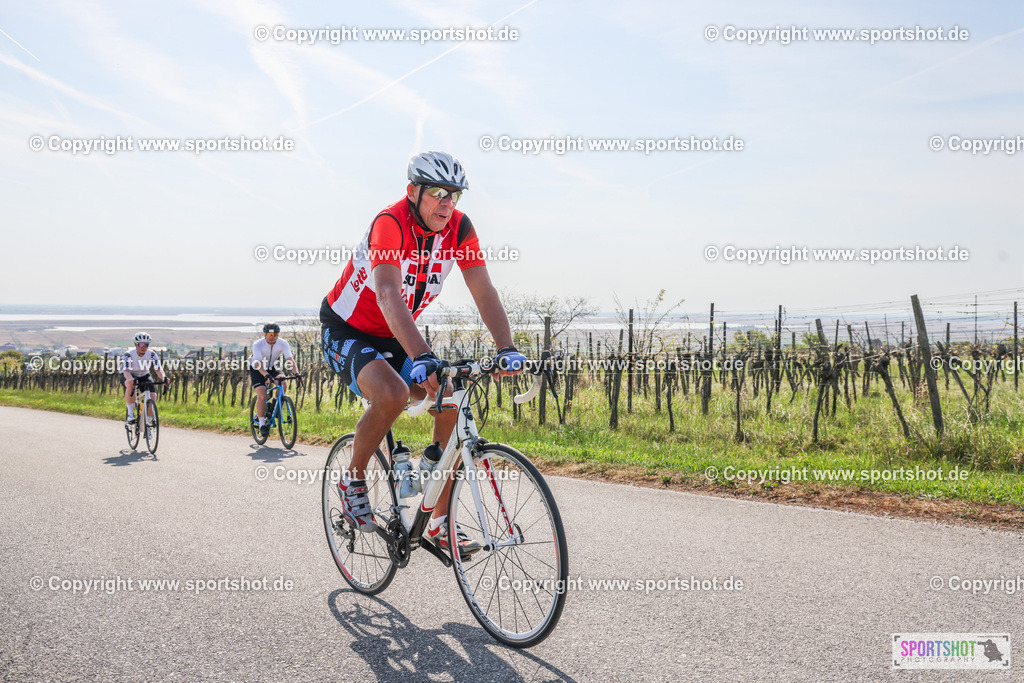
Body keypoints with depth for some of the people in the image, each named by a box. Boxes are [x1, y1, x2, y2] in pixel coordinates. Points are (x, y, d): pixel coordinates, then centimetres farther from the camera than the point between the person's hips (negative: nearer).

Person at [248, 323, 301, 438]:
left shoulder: (283, 344, -22)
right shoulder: (258, 344, -29)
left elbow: (290, 360, -31)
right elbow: (258, 363, -42)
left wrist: (296, 373, -48)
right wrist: (266, 375, -59)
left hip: (272, 367, 3)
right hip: (257, 369, -3)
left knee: (283, 384, -26)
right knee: (262, 396, -20)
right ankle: (262, 424, -7)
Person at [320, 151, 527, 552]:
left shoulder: (459, 227, -11)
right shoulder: (390, 223, -29)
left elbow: (484, 292, -15)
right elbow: (388, 296, -42)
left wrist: (507, 349, -30)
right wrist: (422, 358, -55)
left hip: (394, 337, 6)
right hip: (346, 332, -6)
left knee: (452, 406, -12)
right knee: (393, 394, -34)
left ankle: (439, 522, 0)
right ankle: (353, 480, -6)